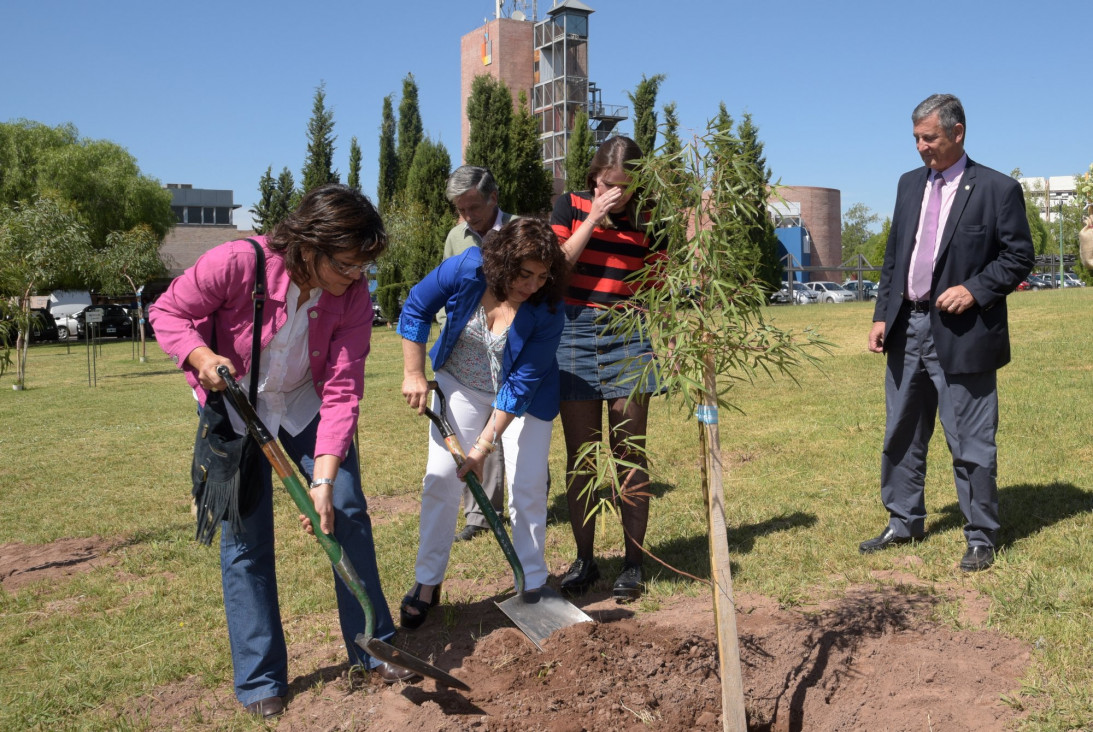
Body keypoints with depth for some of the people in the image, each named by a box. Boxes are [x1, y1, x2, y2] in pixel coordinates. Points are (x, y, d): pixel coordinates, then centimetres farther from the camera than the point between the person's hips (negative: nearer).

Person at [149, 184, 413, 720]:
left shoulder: (353, 297, -21)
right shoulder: (236, 264, -29)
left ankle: (372, 648, 16)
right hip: (234, 410, -2)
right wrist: (201, 356, -33)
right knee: (245, 540, -1)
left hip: (305, 407, 2)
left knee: (347, 513, -2)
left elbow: (342, 392, -24)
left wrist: (324, 479, -30)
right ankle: (259, 680, 14)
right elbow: (168, 311, -13)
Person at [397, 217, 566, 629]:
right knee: (441, 479, -1)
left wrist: (483, 446, -27)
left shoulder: (546, 311, -29)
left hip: (522, 395, -1)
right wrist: (414, 374, -12)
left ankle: (532, 587, 12)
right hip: (461, 384, 2)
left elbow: (522, 385, -26)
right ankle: (427, 583, 13)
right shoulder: (466, 270, -26)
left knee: (528, 488, -5)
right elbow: (416, 309, -10)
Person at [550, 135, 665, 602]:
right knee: (580, 455, 5)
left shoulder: (646, 221, 6)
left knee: (629, 454, 1)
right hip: (575, 332, 0)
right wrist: (593, 218, -11)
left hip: (628, 336, 0)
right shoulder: (571, 206, 4)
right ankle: (584, 560, 18)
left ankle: (633, 563, 12)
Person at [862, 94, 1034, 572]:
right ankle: (904, 522, 31)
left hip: (961, 335, -6)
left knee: (971, 443, 2)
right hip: (907, 328, 6)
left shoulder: (997, 189, -5)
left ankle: (981, 538, 18)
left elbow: (1020, 256, -3)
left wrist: (975, 290, -17)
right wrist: (881, 315, 6)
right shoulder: (909, 184, 11)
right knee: (902, 435, 15)